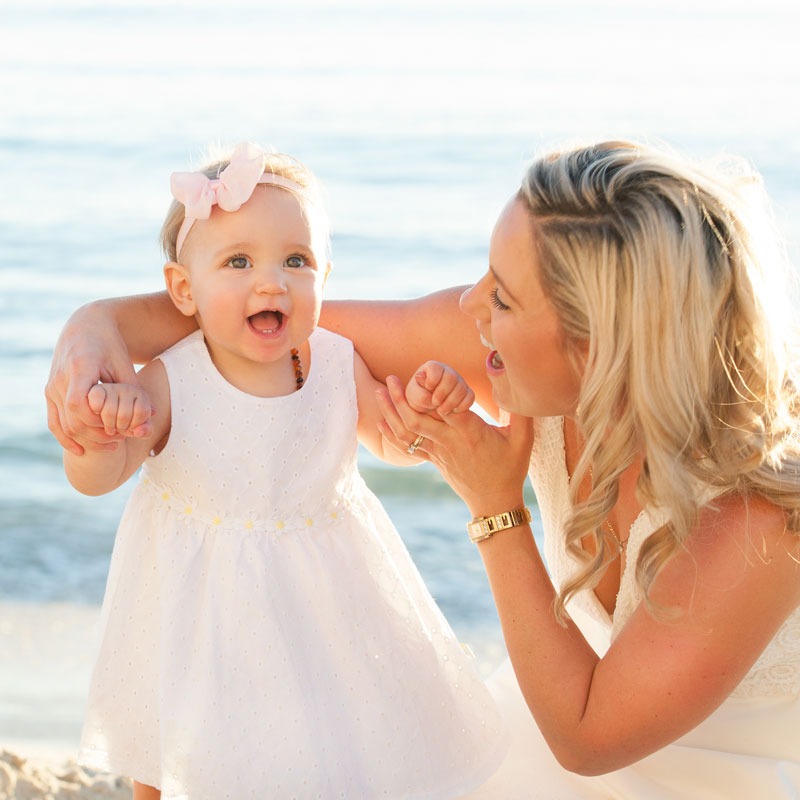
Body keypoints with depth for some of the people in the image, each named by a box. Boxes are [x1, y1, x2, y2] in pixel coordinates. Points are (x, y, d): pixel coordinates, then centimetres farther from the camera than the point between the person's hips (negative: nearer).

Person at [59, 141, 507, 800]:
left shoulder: (340, 363, -13)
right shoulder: (168, 386, -21)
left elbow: (397, 443, 1)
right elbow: (94, 479, -20)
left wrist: (428, 404, -21)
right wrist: (101, 429, -42)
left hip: (322, 587, 2)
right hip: (204, 595, -2)